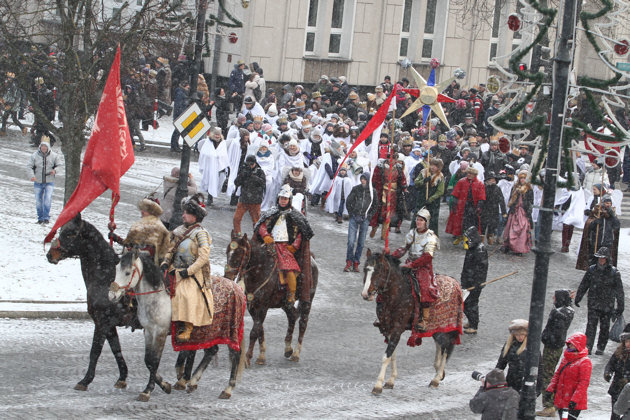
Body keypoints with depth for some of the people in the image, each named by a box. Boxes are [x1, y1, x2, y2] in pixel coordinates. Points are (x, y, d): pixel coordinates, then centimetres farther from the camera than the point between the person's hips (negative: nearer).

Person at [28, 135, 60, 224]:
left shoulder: (54, 156, -1)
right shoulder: (34, 156, -2)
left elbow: (59, 165, 8)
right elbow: (30, 166, 0)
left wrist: (55, 171, -14)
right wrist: (32, 175, -18)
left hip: (49, 182, -1)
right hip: (38, 182, 1)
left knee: (48, 199, -15)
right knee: (38, 201, 7)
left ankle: (46, 217, -7)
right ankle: (40, 218, 20)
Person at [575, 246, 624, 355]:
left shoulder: (614, 272, -6)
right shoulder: (591, 270, 1)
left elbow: (619, 290, -1)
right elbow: (583, 285, 12)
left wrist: (620, 306, -2)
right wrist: (577, 298, 16)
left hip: (607, 306, -1)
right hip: (593, 304, 1)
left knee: (604, 327, 8)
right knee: (591, 325, -10)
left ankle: (601, 348, 21)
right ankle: (588, 347, -12)